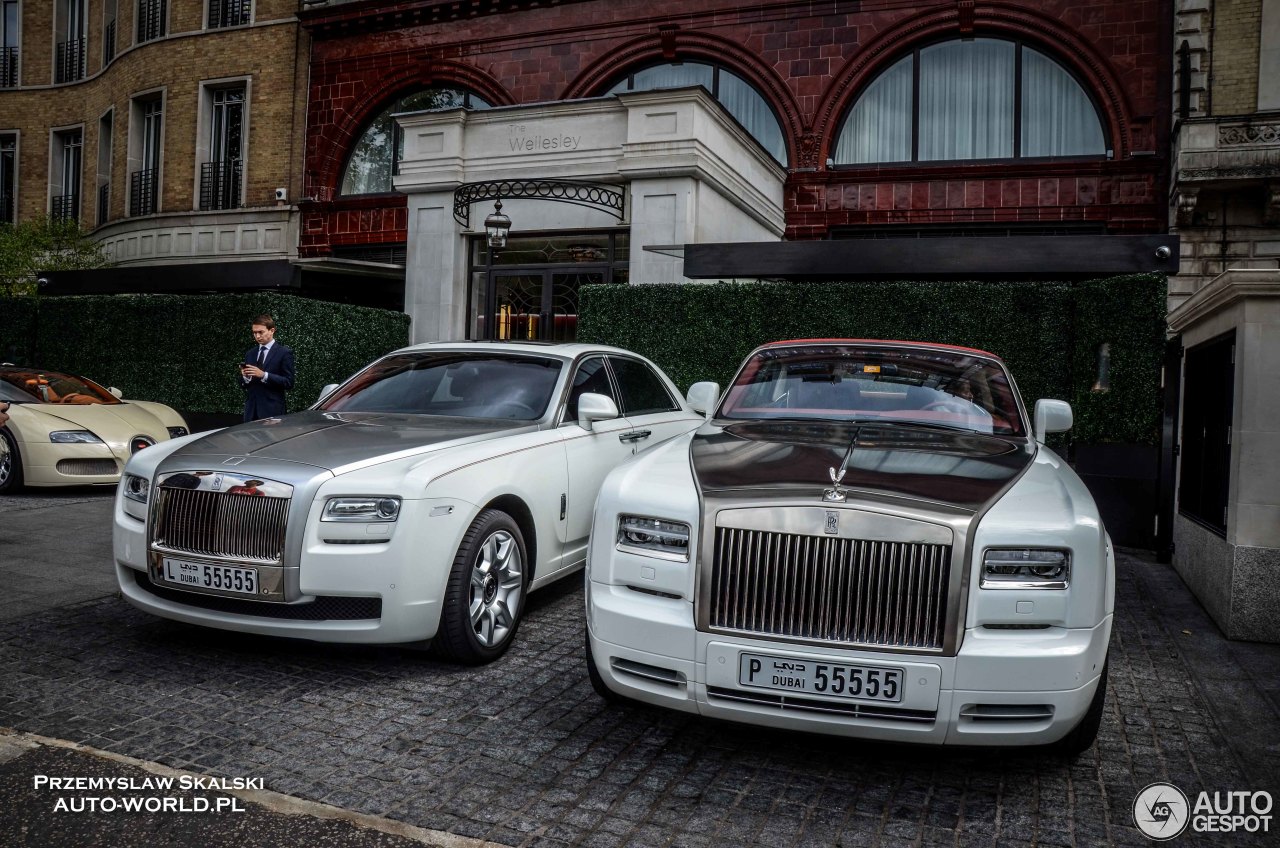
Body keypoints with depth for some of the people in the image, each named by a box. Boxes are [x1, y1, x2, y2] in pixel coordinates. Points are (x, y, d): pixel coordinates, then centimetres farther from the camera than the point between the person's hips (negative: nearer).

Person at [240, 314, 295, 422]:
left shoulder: (284, 353, -1)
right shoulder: (249, 353, 15)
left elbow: (288, 383, -8)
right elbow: (243, 385, 16)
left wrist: (264, 375, -18)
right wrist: (245, 377, -6)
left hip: (272, 410, -4)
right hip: (251, 410, 5)